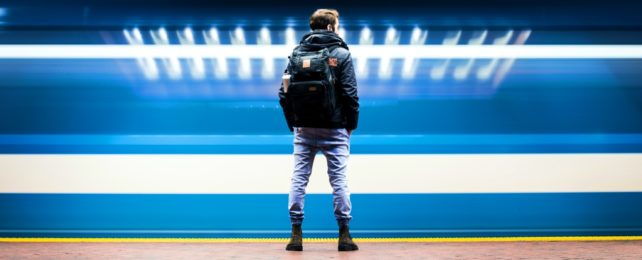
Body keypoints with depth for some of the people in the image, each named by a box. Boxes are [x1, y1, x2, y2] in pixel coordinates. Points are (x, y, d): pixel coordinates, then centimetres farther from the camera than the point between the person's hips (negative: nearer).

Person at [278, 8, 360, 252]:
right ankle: (344, 235, 6)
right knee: (339, 180, 3)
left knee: (299, 179, 6)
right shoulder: (341, 54, -3)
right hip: (334, 129, -2)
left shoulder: (296, 53, 6)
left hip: (304, 129, 3)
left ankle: (296, 234, 6)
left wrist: (293, 124, 10)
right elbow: (350, 94, -9)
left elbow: (284, 93, 1)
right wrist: (351, 125, 2)